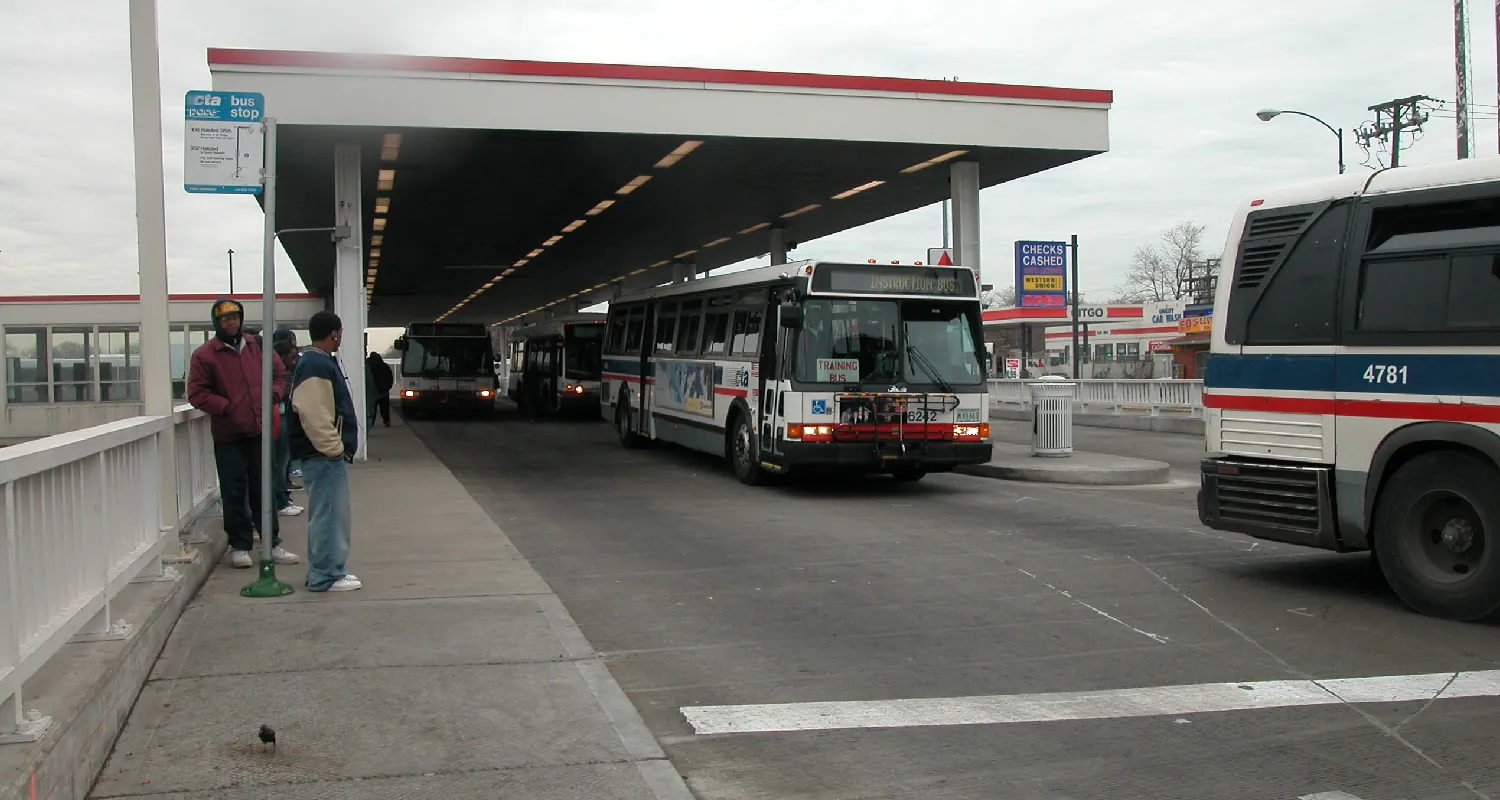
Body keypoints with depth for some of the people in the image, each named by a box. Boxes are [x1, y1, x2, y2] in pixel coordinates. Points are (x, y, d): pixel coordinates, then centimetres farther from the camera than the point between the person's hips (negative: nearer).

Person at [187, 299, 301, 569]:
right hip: (228, 435, -4)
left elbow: (279, 372, 17)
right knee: (234, 494, 2)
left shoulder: (256, 347, 8)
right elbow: (197, 394, -8)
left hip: (259, 432, 4)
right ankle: (239, 547, 12)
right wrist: (227, 407, -16)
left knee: (263, 491, 11)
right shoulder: (204, 355, -5)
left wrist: (273, 395, 0)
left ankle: (272, 544, 19)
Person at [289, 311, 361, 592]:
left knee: (331, 513, 16)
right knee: (329, 514, -7)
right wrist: (333, 447, -20)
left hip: (328, 453, 11)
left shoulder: (322, 362, 18)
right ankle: (325, 576, -3)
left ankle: (327, 570, 24)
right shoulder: (316, 366, -17)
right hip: (323, 454, -11)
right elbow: (313, 415, -25)